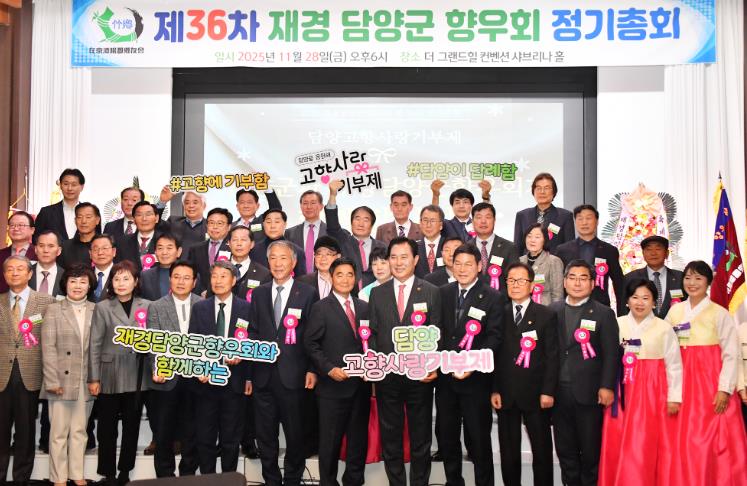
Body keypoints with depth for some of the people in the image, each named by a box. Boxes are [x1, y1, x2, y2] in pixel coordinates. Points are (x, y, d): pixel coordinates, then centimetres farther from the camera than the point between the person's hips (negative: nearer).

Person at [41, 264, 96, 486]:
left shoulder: (96, 311, 5)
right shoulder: (54, 310, 0)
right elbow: (48, 348, -6)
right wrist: (53, 381, -11)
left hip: (86, 381, 2)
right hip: (62, 380, -2)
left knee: (80, 430, 12)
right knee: (59, 431, 4)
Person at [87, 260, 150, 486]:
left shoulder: (146, 306, 3)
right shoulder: (102, 307, -1)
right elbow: (95, 345, -2)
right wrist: (94, 378, -5)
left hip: (135, 376, 1)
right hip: (109, 376, -1)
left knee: (132, 425, 9)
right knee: (107, 427, 6)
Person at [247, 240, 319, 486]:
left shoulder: (308, 294, -1)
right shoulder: (259, 293, 9)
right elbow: (252, 334, 8)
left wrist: (312, 370, -7)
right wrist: (249, 373, 4)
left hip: (293, 375, -3)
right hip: (263, 375, 3)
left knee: (295, 434, 7)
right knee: (265, 435, 10)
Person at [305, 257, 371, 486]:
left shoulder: (364, 307, 11)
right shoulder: (321, 308, -3)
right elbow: (311, 344, -6)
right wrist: (329, 369, -15)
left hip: (361, 384, 4)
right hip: (333, 385, -4)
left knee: (359, 438, 12)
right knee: (330, 440, 5)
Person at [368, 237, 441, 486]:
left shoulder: (431, 292, 0)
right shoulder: (377, 293, 6)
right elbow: (372, 333, 7)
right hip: (386, 375, 2)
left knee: (420, 436, 9)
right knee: (390, 437, 11)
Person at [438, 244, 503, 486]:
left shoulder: (493, 297, -5)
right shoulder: (442, 293, 7)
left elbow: (494, 337, -11)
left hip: (475, 377, -4)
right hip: (445, 376, 4)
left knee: (478, 437, 4)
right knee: (446, 435, 13)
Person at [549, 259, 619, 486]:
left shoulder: (604, 314, 0)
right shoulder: (553, 311, 8)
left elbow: (611, 353, -4)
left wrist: (607, 387, -12)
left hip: (589, 392, -3)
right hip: (559, 391, 3)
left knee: (590, 449, 5)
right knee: (565, 449, 11)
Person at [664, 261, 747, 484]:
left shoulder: (720, 314, -4)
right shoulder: (675, 311, 8)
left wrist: (725, 389, -13)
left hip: (710, 381, -4)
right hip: (683, 381, 4)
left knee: (712, 439, -3)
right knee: (683, 439, 5)